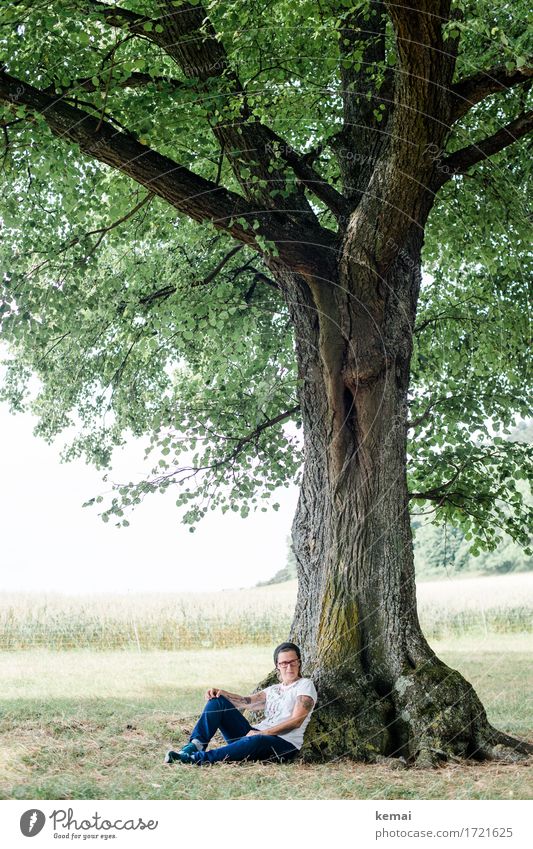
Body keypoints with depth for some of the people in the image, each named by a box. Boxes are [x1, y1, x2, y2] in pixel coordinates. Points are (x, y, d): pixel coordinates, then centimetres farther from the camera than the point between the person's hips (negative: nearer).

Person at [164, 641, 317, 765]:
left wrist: (263, 732, -17)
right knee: (217, 701, -5)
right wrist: (221, 692, -8)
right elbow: (246, 701, 9)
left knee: (256, 741, -43)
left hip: (284, 744, -7)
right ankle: (195, 745, -25)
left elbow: (296, 720, -9)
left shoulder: (305, 685, 5)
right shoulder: (274, 689, 25)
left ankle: (197, 758, -50)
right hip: (256, 733, 7)